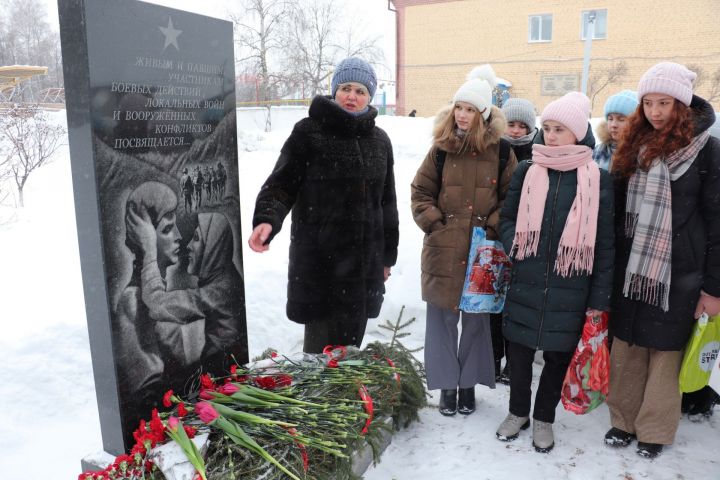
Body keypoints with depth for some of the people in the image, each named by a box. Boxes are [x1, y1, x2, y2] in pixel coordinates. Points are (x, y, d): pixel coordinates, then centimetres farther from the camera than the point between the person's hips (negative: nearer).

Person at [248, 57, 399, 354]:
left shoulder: (379, 141, 13)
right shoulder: (309, 132, -3)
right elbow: (281, 184, -7)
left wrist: (388, 256, 19)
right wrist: (266, 219, -28)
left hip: (364, 262, 5)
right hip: (319, 260, -4)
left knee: (350, 341, 12)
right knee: (323, 345, -3)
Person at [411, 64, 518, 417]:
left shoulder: (501, 151, 0)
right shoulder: (441, 149, 2)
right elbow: (420, 192, 7)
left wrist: (493, 227, -7)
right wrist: (434, 222, -4)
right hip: (443, 251, 1)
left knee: (477, 319, 11)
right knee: (442, 318, 8)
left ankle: (469, 383, 29)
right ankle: (447, 384, 25)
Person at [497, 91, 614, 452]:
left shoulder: (598, 179, -2)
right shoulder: (526, 171, 3)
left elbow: (604, 243, -1)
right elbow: (507, 218, 10)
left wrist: (599, 297, -1)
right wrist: (518, 250, -9)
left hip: (569, 289, -1)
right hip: (525, 284, 2)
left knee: (558, 355, 12)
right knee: (519, 351, 11)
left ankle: (544, 418, 34)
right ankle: (518, 412, 35)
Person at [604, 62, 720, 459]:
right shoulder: (634, 147, 9)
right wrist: (611, 261, 10)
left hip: (677, 274, -4)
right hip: (630, 269, 4)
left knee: (664, 353, 8)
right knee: (626, 350, 12)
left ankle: (654, 430, 26)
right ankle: (624, 420, 28)